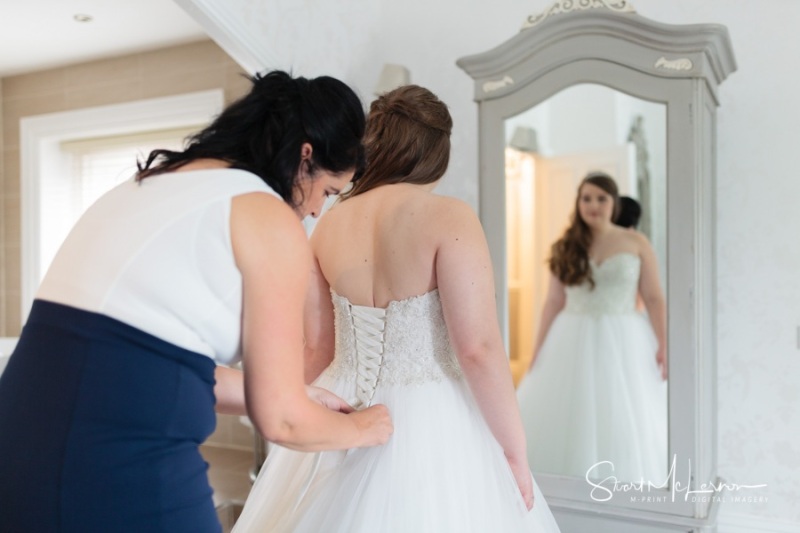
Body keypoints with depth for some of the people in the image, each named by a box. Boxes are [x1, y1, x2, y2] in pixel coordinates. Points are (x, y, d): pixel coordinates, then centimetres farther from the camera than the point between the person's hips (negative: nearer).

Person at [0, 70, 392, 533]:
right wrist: (359, 429, 16)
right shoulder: (273, 220, -6)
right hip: (123, 473, -8)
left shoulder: (150, 183, 16)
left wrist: (299, 401, 26)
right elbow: (280, 419, -5)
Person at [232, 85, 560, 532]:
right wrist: (516, 451, -9)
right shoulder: (449, 218, -14)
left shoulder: (330, 223, 1)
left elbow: (314, 345, 6)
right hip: (430, 426, -5)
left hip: (343, 422, 5)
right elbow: (478, 348, -19)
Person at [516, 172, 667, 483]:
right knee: (568, 420, 3)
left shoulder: (636, 243, 3)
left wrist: (664, 344, -9)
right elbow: (554, 301, 7)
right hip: (573, 342, 2)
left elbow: (654, 298, 1)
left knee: (624, 424, 3)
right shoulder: (566, 246, 7)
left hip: (623, 342, -1)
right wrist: (538, 348, 3)